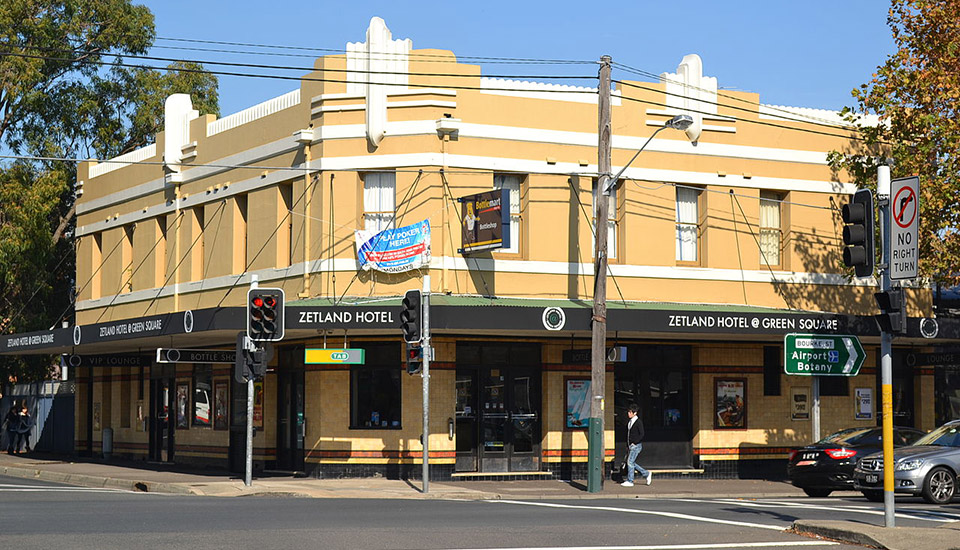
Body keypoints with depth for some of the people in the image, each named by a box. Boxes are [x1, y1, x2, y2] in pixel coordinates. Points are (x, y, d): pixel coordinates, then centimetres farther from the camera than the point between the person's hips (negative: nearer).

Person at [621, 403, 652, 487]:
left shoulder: (638, 422, -11)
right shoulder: (629, 421, 13)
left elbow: (641, 434, -15)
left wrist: (634, 442, -16)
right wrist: (628, 445, 14)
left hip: (636, 445, -9)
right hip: (631, 446, 9)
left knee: (630, 462, -9)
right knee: (631, 462, 9)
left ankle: (630, 481, -4)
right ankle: (646, 474, 19)